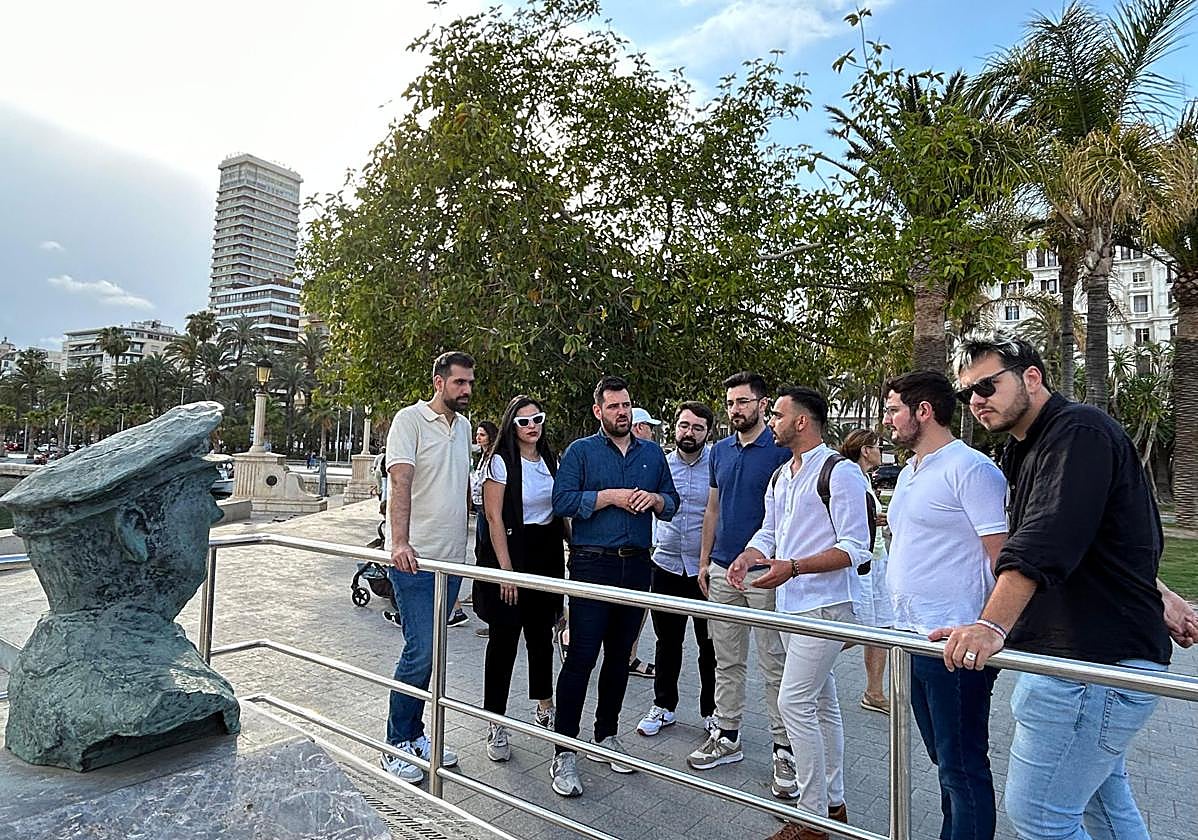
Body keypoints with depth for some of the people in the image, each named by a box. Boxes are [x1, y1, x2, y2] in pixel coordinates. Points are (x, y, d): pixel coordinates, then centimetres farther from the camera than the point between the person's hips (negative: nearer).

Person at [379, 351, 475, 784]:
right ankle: (396, 746, 11)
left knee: (427, 651, 14)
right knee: (421, 651, -7)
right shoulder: (410, 419, -9)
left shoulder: (463, 424, 13)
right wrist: (400, 542, -30)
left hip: (450, 558, 7)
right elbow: (400, 483, -20)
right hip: (415, 558, -7)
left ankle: (414, 734, 27)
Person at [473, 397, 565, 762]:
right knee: (504, 638, 0)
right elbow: (494, 518, -12)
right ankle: (496, 725, 12)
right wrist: (506, 570, -17)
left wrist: (569, 555, 7)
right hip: (510, 550, -6)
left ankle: (545, 708, 33)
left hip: (547, 553, 6)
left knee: (541, 633, 15)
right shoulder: (501, 461, -8)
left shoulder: (550, 462, 10)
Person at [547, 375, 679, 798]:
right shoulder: (580, 450, 1)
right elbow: (562, 500, -11)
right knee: (581, 657, -5)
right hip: (592, 564, -4)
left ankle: (606, 735, 30)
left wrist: (655, 500, -6)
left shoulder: (652, 452, 13)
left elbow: (672, 501, 16)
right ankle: (564, 752, 5)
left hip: (636, 565, 5)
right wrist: (610, 497, -16)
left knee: (619, 656, 14)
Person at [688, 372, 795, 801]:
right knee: (727, 660, 14)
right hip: (722, 570, 6)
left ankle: (785, 749, 15)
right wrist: (704, 560, 12)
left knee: (774, 664, 3)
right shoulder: (720, 450, 10)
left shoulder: (782, 449, -7)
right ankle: (726, 736, 27)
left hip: (765, 572, -6)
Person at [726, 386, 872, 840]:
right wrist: (748, 556, -3)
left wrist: (793, 567, -25)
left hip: (825, 604, -9)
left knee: (795, 702, -9)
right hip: (792, 604, 9)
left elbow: (854, 548, -17)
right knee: (822, 703, 17)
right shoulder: (780, 477, 14)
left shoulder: (840, 471, -13)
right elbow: (769, 532, 19)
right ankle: (833, 803, 31)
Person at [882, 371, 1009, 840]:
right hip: (913, 640, 9)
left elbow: (1005, 556, -17)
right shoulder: (909, 473, 14)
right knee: (945, 761, 21)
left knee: (962, 766, 3)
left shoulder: (969, 469, -14)